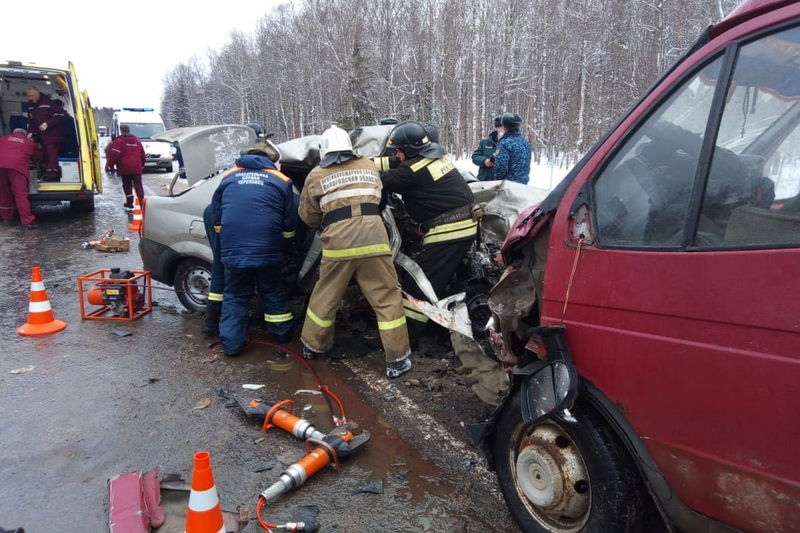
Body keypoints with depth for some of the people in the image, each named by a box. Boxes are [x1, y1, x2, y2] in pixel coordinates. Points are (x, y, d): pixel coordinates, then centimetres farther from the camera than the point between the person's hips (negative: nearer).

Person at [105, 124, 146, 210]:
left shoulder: (119, 141, -4)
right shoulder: (137, 140, 12)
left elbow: (114, 155, -11)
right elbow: (142, 154, 16)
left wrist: (109, 165, -4)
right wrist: (142, 164, 27)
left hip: (125, 168, -3)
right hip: (137, 168, 3)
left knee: (127, 186, 9)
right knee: (138, 186, 4)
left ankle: (129, 204, 13)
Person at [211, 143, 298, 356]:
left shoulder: (229, 177, 13)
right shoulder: (281, 180, 8)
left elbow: (217, 219, 17)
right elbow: (290, 226, 8)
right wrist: (278, 248, 24)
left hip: (233, 250, 1)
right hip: (268, 250, 0)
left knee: (235, 296, 14)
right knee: (273, 292, 19)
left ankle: (231, 344, 13)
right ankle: (282, 334, 30)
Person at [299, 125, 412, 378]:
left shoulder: (315, 175, 11)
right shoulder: (369, 166, 16)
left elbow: (308, 216, 17)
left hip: (338, 242, 0)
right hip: (373, 238, 0)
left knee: (326, 296, 19)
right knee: (387, 298, 6)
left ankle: (312, 345, 36)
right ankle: (397, 359, 9)